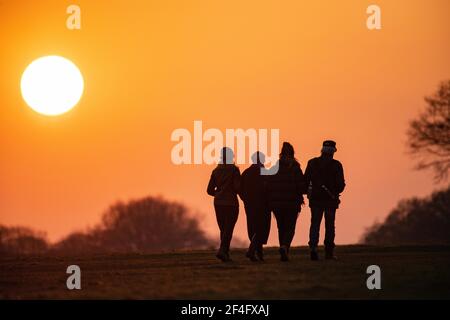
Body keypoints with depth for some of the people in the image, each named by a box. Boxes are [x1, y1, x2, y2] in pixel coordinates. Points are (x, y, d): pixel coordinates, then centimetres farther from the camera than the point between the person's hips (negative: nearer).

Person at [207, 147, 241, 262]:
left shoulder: (216, 171, 7)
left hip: (218, 203, 5)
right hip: (231, 203, -5)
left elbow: (210, 190, 9)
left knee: (223, 229, 13)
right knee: (228, 229, -6)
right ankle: (222, 251, -23)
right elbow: (237, 187, -14)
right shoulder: (234, 169, -8)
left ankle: (226, 254, 12)